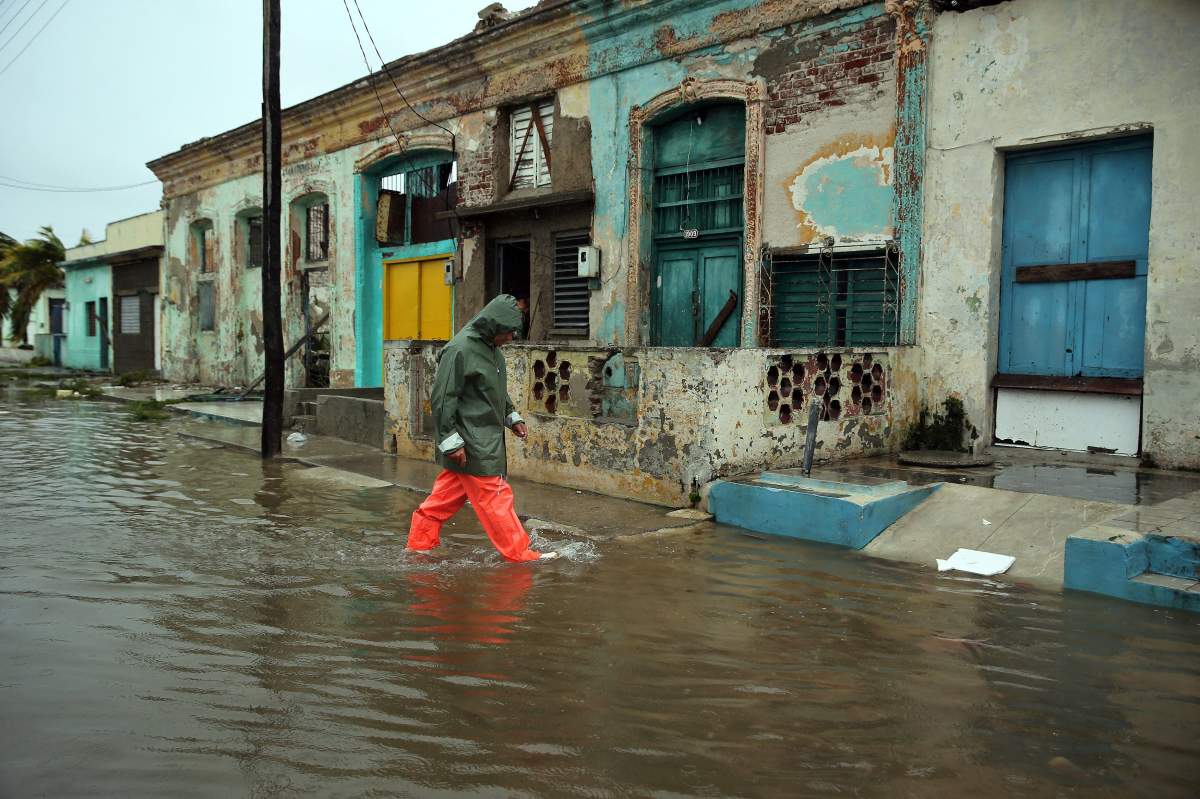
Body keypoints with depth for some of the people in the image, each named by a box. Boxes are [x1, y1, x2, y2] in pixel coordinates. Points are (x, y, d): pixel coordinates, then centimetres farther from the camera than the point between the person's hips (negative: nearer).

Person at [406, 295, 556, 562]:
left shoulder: (491, 347, 12)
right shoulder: (460, 349, -19)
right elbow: (442, 398, -18)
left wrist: (512, 417, 20)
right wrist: (452, 441, -19)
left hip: (487, 438, 9)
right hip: (472, 444, -9)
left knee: (446, 496, 15)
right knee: (494, 498, -2)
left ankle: (418, 546, 24)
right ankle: (520, 555, 6)